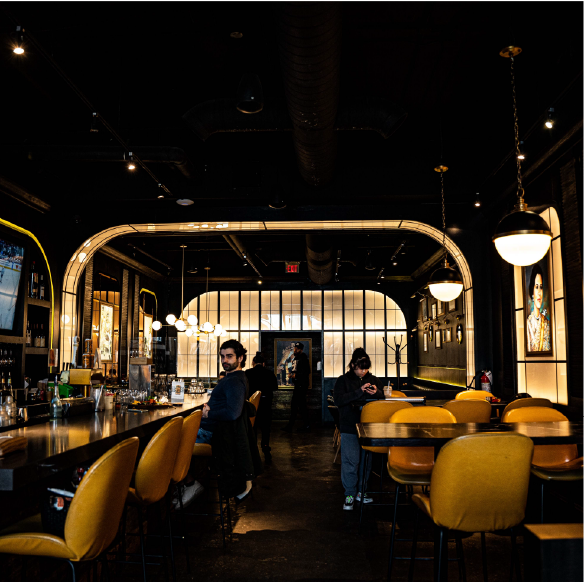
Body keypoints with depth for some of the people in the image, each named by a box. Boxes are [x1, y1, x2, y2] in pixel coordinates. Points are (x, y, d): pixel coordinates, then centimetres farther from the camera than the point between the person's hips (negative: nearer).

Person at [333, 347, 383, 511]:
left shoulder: (373, 380, 9)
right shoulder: (343, 380, -1)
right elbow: (338, 400, -14)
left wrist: (377, 393, -12)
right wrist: (359, 392, -19)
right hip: (349, 428, -3)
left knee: (366, 460, 10)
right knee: (350, 461, -3)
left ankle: (361, 491, 25)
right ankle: (349, 494, 9)